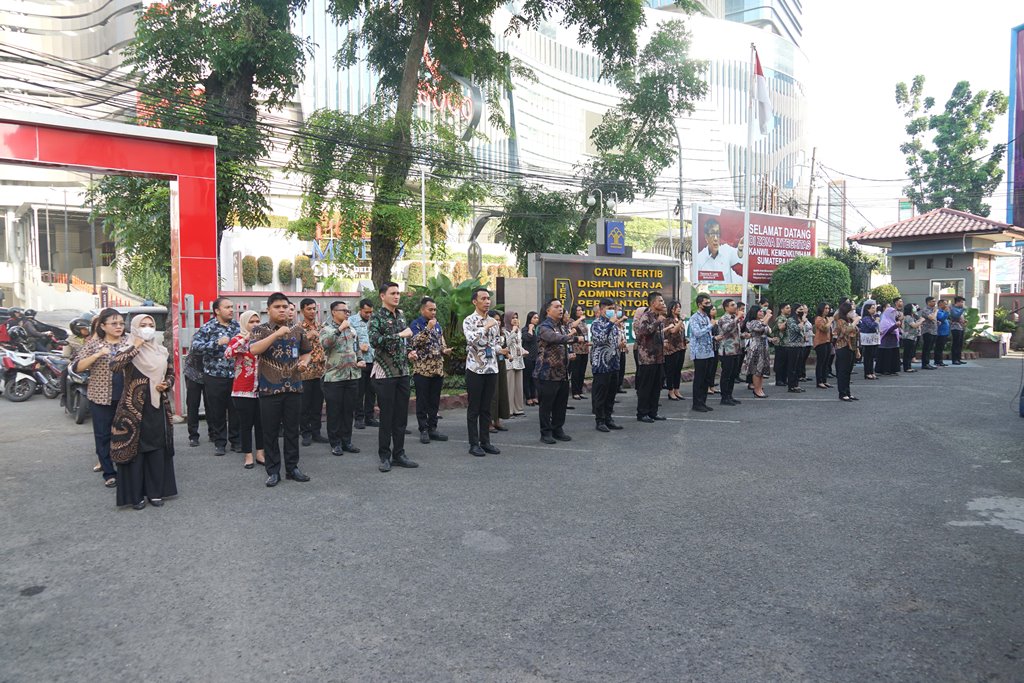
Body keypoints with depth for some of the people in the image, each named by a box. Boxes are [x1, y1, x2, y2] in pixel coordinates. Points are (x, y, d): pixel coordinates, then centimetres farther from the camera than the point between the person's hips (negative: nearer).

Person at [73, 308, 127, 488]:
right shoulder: (93, 344, 0)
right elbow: (77, 367, -7)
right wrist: (98, 354, -20)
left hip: (125, 397, 2)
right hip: (101, 398, -1)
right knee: (103, 436, 4)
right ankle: (109, 473, 14)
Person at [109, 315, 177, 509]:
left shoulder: (161, 351, 9)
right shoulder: (127, 348, -5)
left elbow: (171, 373, 20)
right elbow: (114, 365, -25)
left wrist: (166, 384, -2)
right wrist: (136, 346, -20)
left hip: (157, 407, 4)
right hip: (133, 407, -4)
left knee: (157, 449, 7)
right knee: (134, 449, 1)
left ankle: (155, 492, 18)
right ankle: (136, 495, 12)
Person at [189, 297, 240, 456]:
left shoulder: (237, 326, 8)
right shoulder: (207, 327, -5)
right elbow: (195, 346, -15)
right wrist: (217, 342, -22)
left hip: (235, 376, 3)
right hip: (214, 377, -3)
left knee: (236, 410, 8)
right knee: (217, 411, 5)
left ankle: (235, 440, 20)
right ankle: (219, 442, 17)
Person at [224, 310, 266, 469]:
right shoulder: (238, 339, -5)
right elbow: (228, 353, -25)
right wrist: (246, 338, -26)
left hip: (260, 389, 5)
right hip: (243, 390, -5)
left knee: (261, 423, 8)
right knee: (246, 424, 2)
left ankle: (260, 454, 18)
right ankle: (248, 456, 11)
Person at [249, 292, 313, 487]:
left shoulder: (298, 329, 8)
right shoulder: (260, 330, -2)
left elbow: (306, 351, 19)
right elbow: (253, 350, -21)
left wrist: (304, 361, -3)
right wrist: (276, 334, -26)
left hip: (294, 387, 3)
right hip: (269, 389, -3)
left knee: (292, 430, 9)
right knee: (271, 432, 5)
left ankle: (292, 468, 20)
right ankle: (273, 471, 15)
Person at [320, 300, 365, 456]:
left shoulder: (352, 330, 15)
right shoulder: (326, 329, -4)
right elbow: (325, 343, -26)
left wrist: (359, 361, 6)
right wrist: (340, 329, -28)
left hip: (352, 376, 5)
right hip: (334, 377, -5)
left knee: (349, 410, 10)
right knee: (334, 411, 2)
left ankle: (346, 441, 20)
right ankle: (335, 443, 12)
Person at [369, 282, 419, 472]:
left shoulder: (401, 316, 13)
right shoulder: (377, 317, -7)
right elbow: (375, 340, -24)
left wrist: (409, 353, 6)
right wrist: (400, 335, -21)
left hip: (403, 372, 6)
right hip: (385, 373, -6)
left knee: (401, 416, 8)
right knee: (386, 417, 0)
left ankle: (399, 454, 18)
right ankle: (384, 456, 11)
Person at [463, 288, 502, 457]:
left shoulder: (494, 322, 11)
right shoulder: (469, 320, -6)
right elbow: (471, 339, -24)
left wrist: (501, 350, -5)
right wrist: (486, 327, -21)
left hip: (492, 368, 5)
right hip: (475, 368, -5)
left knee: (486, 408, 11)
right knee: (474, 408, 2)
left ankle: (485, 441, 19)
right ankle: (474, 444, 9)